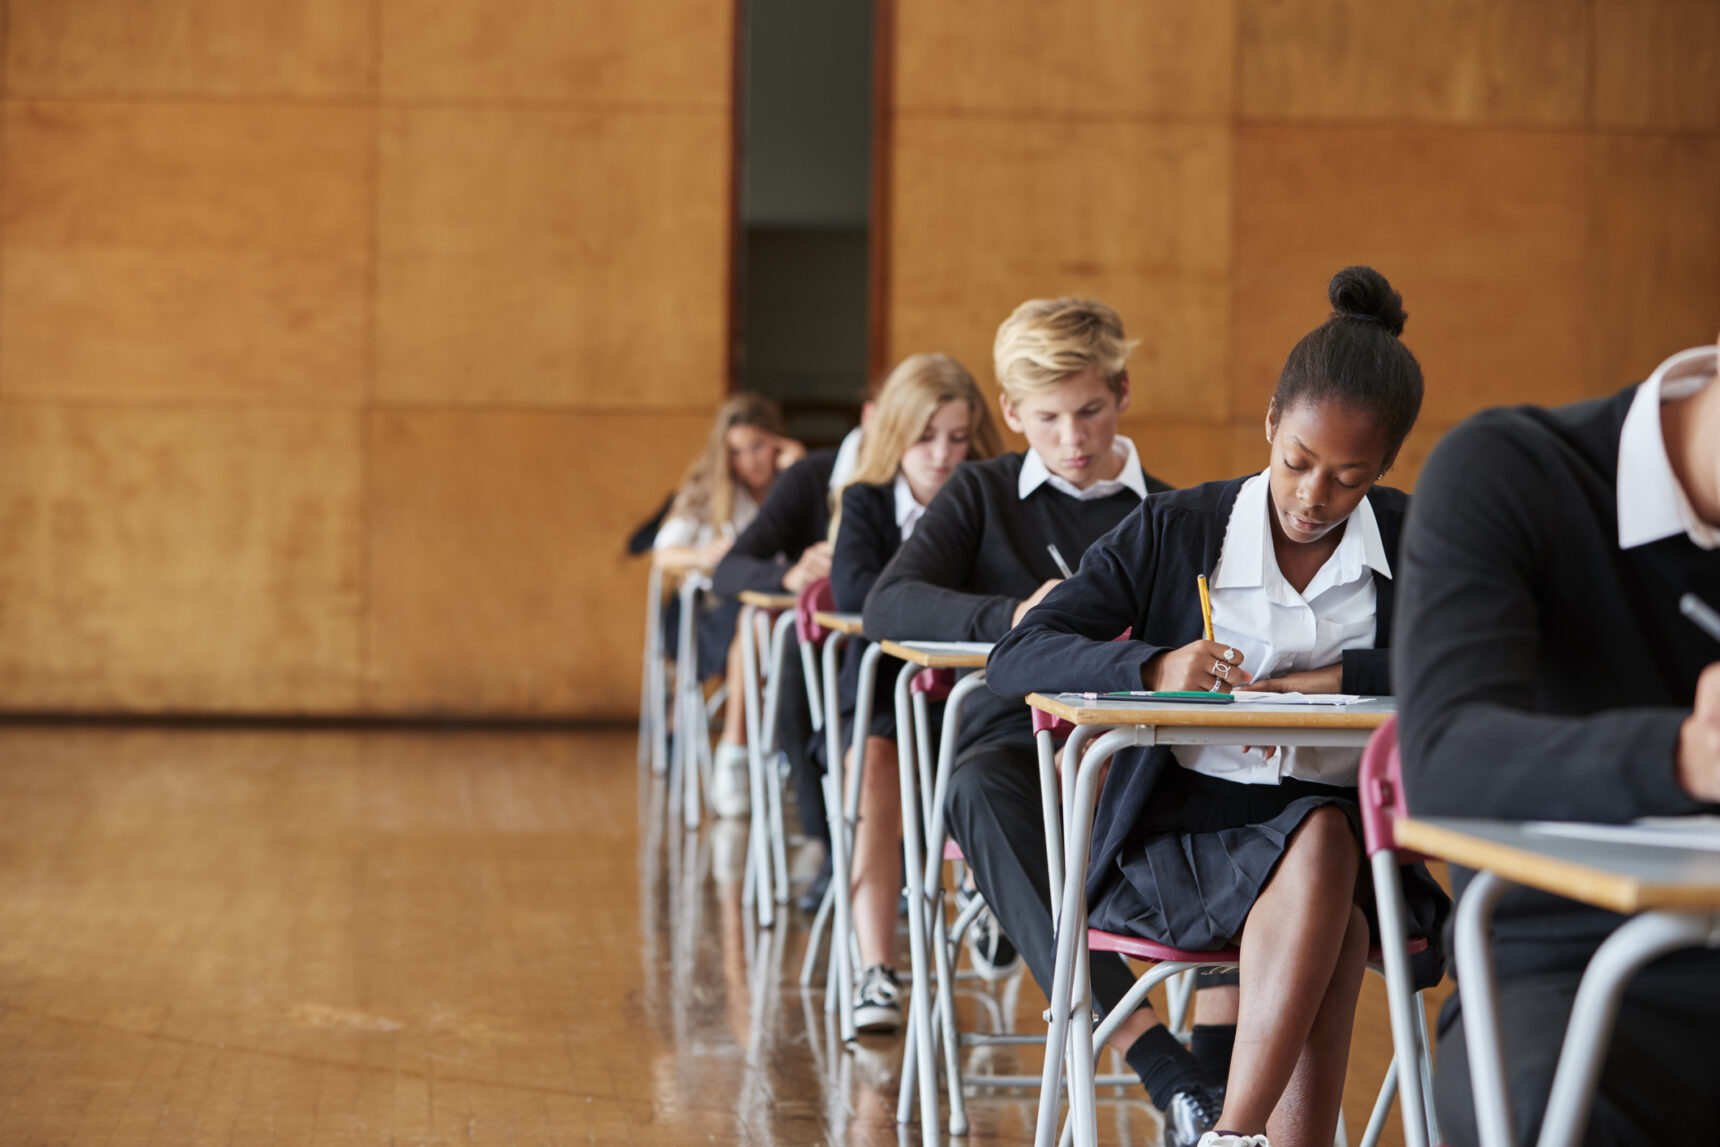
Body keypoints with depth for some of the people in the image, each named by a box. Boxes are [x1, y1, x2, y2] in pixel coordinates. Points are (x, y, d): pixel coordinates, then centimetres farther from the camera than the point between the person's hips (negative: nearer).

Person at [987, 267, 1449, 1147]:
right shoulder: (1174, 532, 5)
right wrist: (1151, 667, -21)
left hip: (1351, 829, 1)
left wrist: (1338, 679, -16)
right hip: (1175, 837, -1)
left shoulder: (1414, 546, 9)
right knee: (1319, 849, -34)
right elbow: (1015, 660, -2)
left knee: (1325, 851, -36)